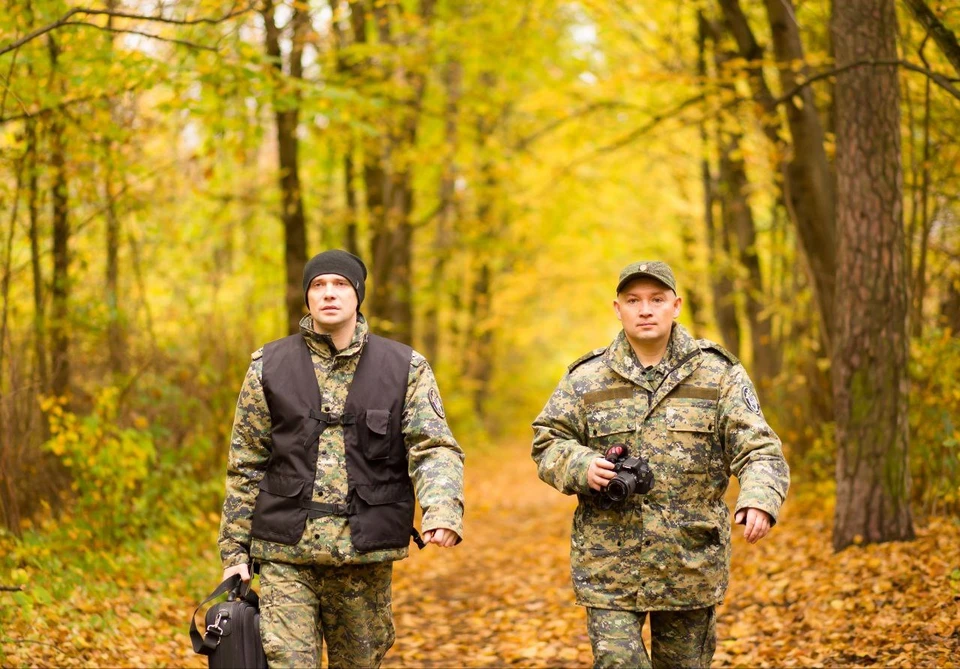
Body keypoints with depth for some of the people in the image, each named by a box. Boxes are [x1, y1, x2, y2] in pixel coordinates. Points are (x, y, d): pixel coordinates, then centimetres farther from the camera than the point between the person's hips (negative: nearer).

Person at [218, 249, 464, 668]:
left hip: (366, 554, 1)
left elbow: (434, 448, -6)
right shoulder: (269, 366, 5)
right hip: (285, 554, -1)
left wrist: (443, 511, -26)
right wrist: (234, 550, 6)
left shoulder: (405, 368, 4)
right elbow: (245, 466, 9)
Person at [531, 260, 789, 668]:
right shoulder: (586, 380, 4)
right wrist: (582, 466, -14)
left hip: (691, 563, 1)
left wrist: (760, 500, -27)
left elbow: (759, 450, -6)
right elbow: (547, 443, 8)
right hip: (610, 565, 0)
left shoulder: (719, 375, 1)